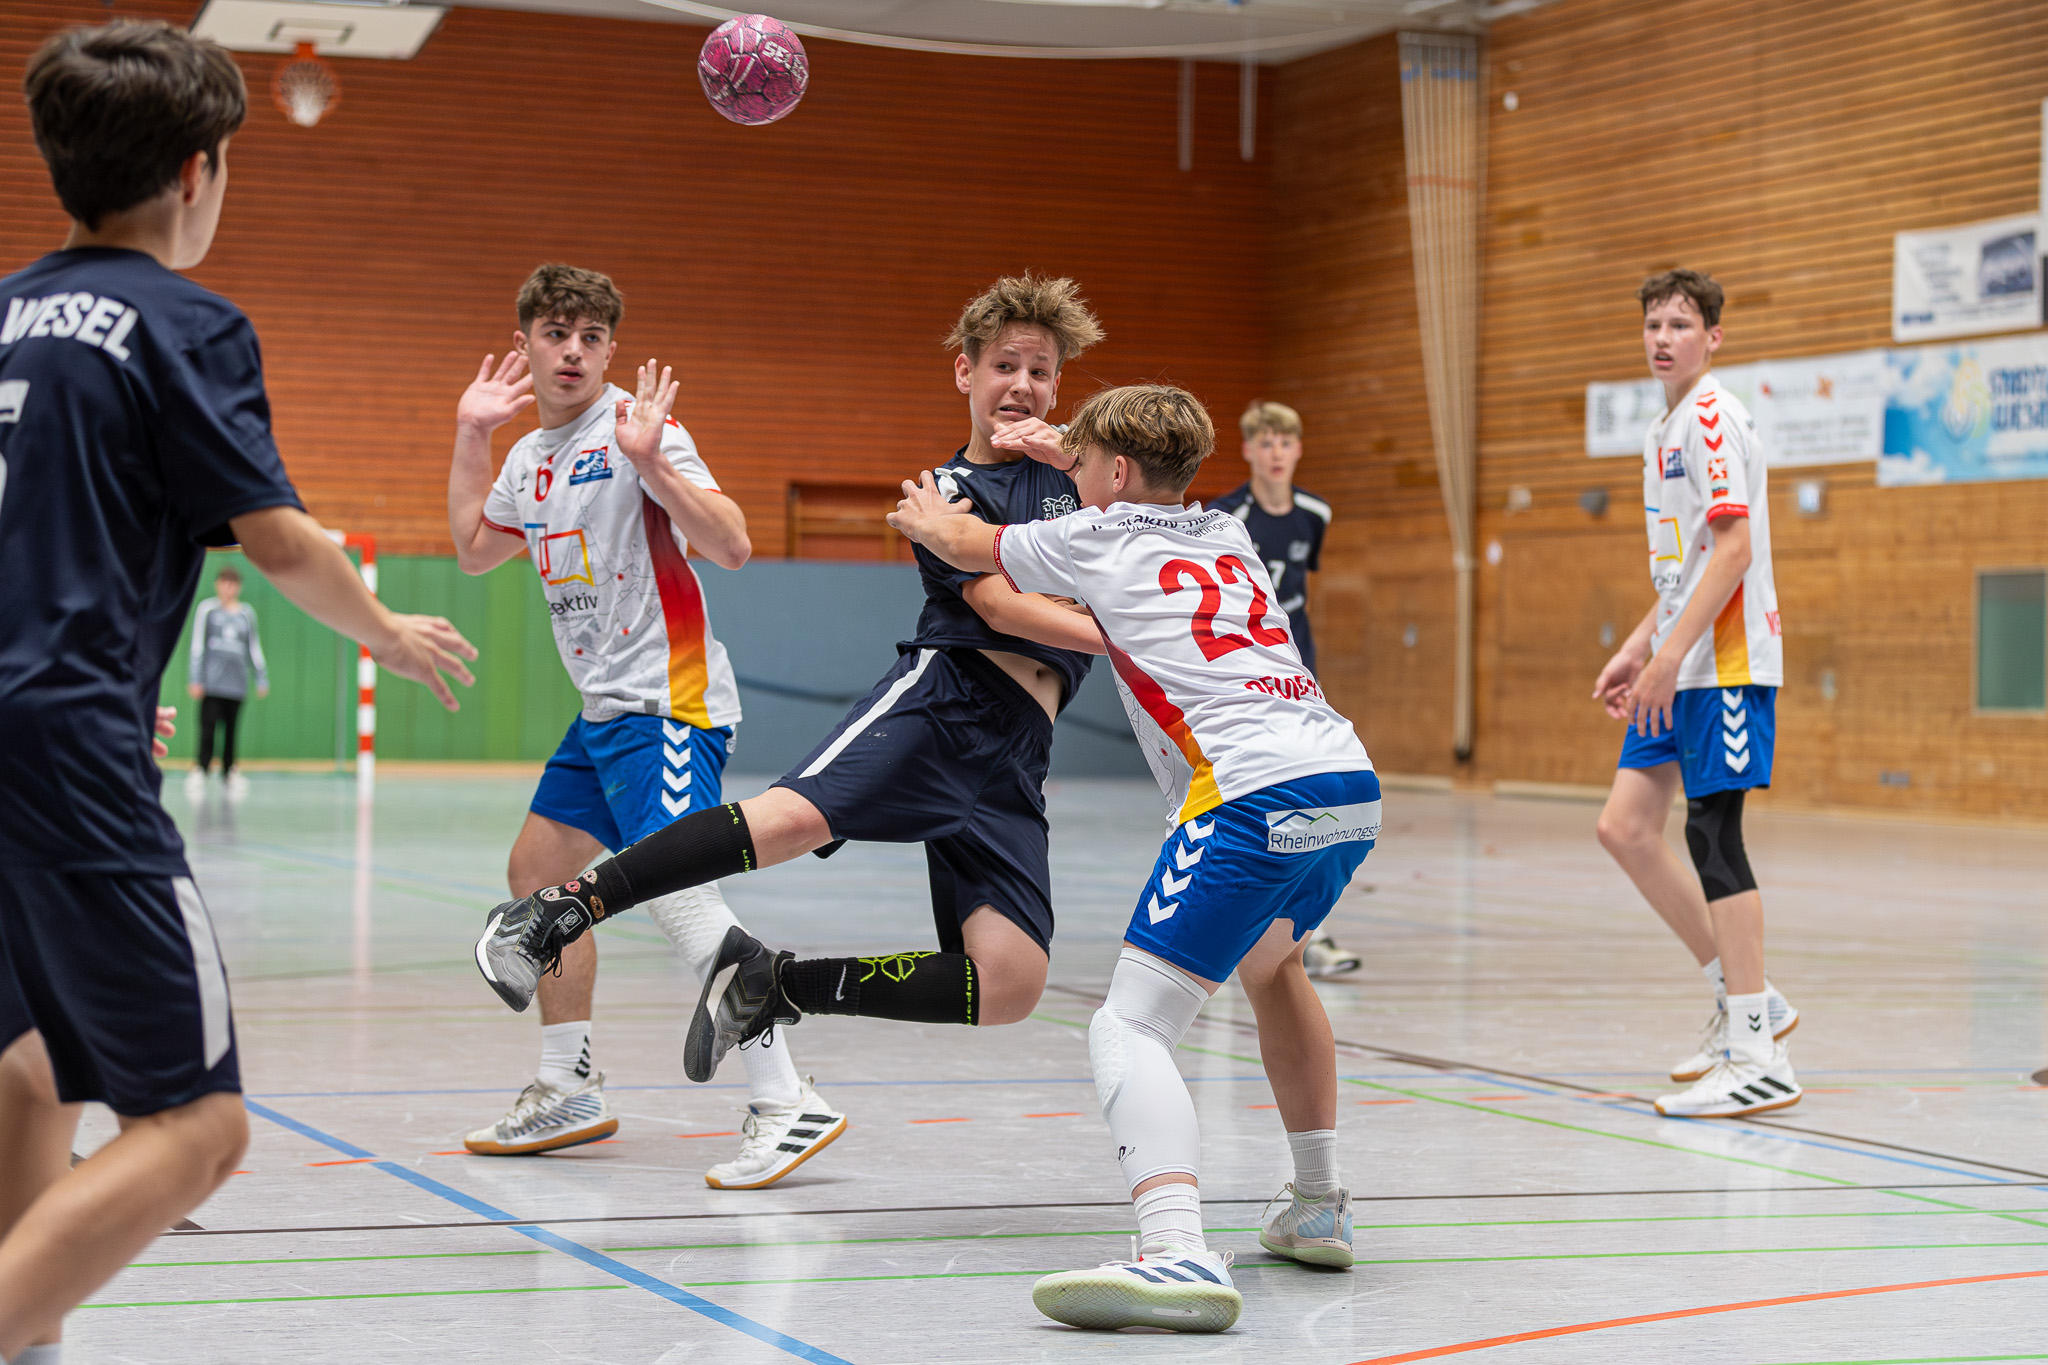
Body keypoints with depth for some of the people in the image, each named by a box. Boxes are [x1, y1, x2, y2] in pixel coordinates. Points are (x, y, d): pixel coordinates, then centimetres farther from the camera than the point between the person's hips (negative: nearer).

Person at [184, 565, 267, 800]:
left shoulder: (247, 613, 12)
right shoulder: (207, 609, 3)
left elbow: (254, 647, 19)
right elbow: (197, 645, 3)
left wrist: (262, 677, 17)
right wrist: (195, 679, -1)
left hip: (236, 682, 3)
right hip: (211, 682, -3)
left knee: (231, 730, 5)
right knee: (207, 728, -10)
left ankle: (229, 772, 13)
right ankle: (200, 770, -5)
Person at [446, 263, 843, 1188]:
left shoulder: (634, 431, -11)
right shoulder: (530, 457, 15)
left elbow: (731, 547, -20)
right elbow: (474, 550, 30)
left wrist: (652, 462, -31)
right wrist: (469, 438, 22)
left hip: (667, 703, -10)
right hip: (604, 706, 10)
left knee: (673, 885, -23)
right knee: (539, 871, 13)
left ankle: (787, 1102, -24)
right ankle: (569, 1092, 25)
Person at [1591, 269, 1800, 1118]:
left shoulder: (1713, 417, -10)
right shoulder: (1666, 431, 20)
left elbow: (1733, 548, -19)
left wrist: (1670, 653, -22)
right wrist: (1635, 652, 21)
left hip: (1728, 663, -10)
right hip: (1681, 666, 10)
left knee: (1712, 833, -11)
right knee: (1625, 826, 7)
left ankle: (1758, 1059, -8)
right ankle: (1743, 998, 16)